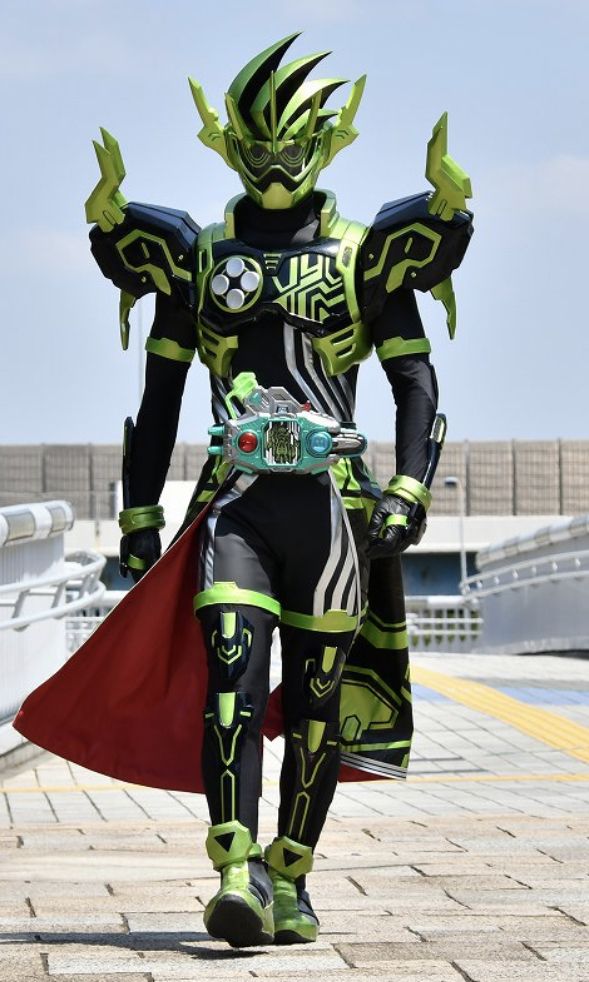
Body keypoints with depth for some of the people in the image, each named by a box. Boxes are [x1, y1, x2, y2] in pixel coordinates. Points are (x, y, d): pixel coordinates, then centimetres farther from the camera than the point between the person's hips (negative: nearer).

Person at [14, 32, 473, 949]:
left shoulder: (362, 255, 11)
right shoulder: (199, 254, 14)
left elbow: (416, 380, 6)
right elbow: (160, 392, 16)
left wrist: (409, 490, -8)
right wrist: (139, 516, 11)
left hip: (332, 503, 0)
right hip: (236, 502, 0)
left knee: (317, 704, 2)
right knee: (232, 682, -17)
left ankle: (289, 882, 12)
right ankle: (239, 875, -24)